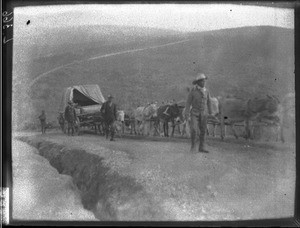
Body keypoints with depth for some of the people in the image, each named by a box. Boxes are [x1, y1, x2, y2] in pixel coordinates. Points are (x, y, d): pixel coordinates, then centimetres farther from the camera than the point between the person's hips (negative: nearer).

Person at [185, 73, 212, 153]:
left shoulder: (206, 91, 2)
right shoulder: (192, 91, -10)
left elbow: (208, 102, 11)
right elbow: (188, 103, -9)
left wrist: (210, 113, 12)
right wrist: (186, 114, -15)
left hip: (203, 114, 4)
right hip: (194, 113, -4)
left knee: (203, 131, 2)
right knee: (193, 130, -16)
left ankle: (201, 148, 9)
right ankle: (193, 145, 4)